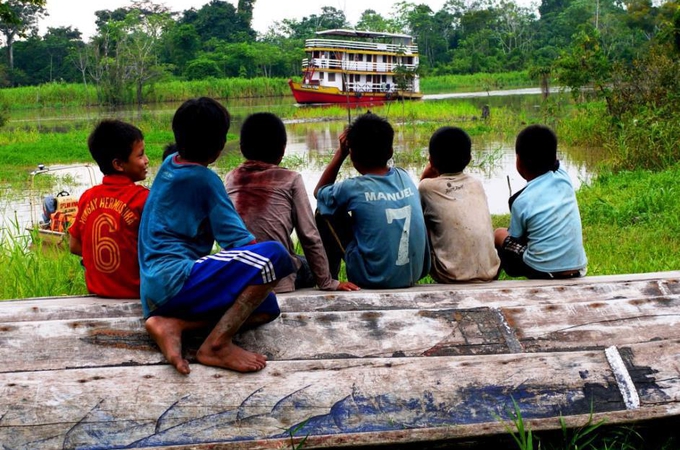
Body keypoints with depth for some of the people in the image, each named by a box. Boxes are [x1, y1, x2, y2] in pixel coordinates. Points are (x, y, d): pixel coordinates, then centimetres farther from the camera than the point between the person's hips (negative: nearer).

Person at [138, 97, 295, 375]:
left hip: (153, 294, 9)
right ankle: (217, 344, -23)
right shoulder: (204, 180, -8)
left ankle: (171, 322, -6)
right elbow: (241, 242, -10)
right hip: (176, 281, -9)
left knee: (267, 306, 11)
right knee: (274, 254, -19)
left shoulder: (169, 164, 16)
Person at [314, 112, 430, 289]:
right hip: (414, 275, 5)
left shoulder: (352, 189, -13)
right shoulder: (404, 177, 0)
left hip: (373, 280, -5)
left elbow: (319, 192, 11)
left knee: (325, 214, 10)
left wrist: (340, 153, 9)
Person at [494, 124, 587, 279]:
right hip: (577, 270, 5)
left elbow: (514, 238, 6)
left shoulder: (522, 201, -12)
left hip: (541, 272, -5)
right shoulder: (564, 178, -1)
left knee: (500, 234, 18)